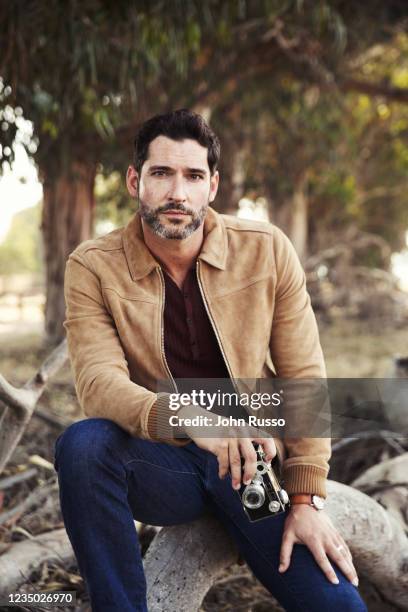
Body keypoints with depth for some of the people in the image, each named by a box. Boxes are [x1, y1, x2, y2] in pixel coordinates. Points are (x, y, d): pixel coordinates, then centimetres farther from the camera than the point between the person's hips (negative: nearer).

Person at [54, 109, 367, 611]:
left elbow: (304, 379, -3)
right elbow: (99, 383, -21)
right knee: (82, 443, -33)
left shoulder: (267, 251, -5)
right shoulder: (93, 267, -8)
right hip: (161, 464, 0)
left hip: (252, 459, 0)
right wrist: (188, 419, -39)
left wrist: (307, 499, -9)